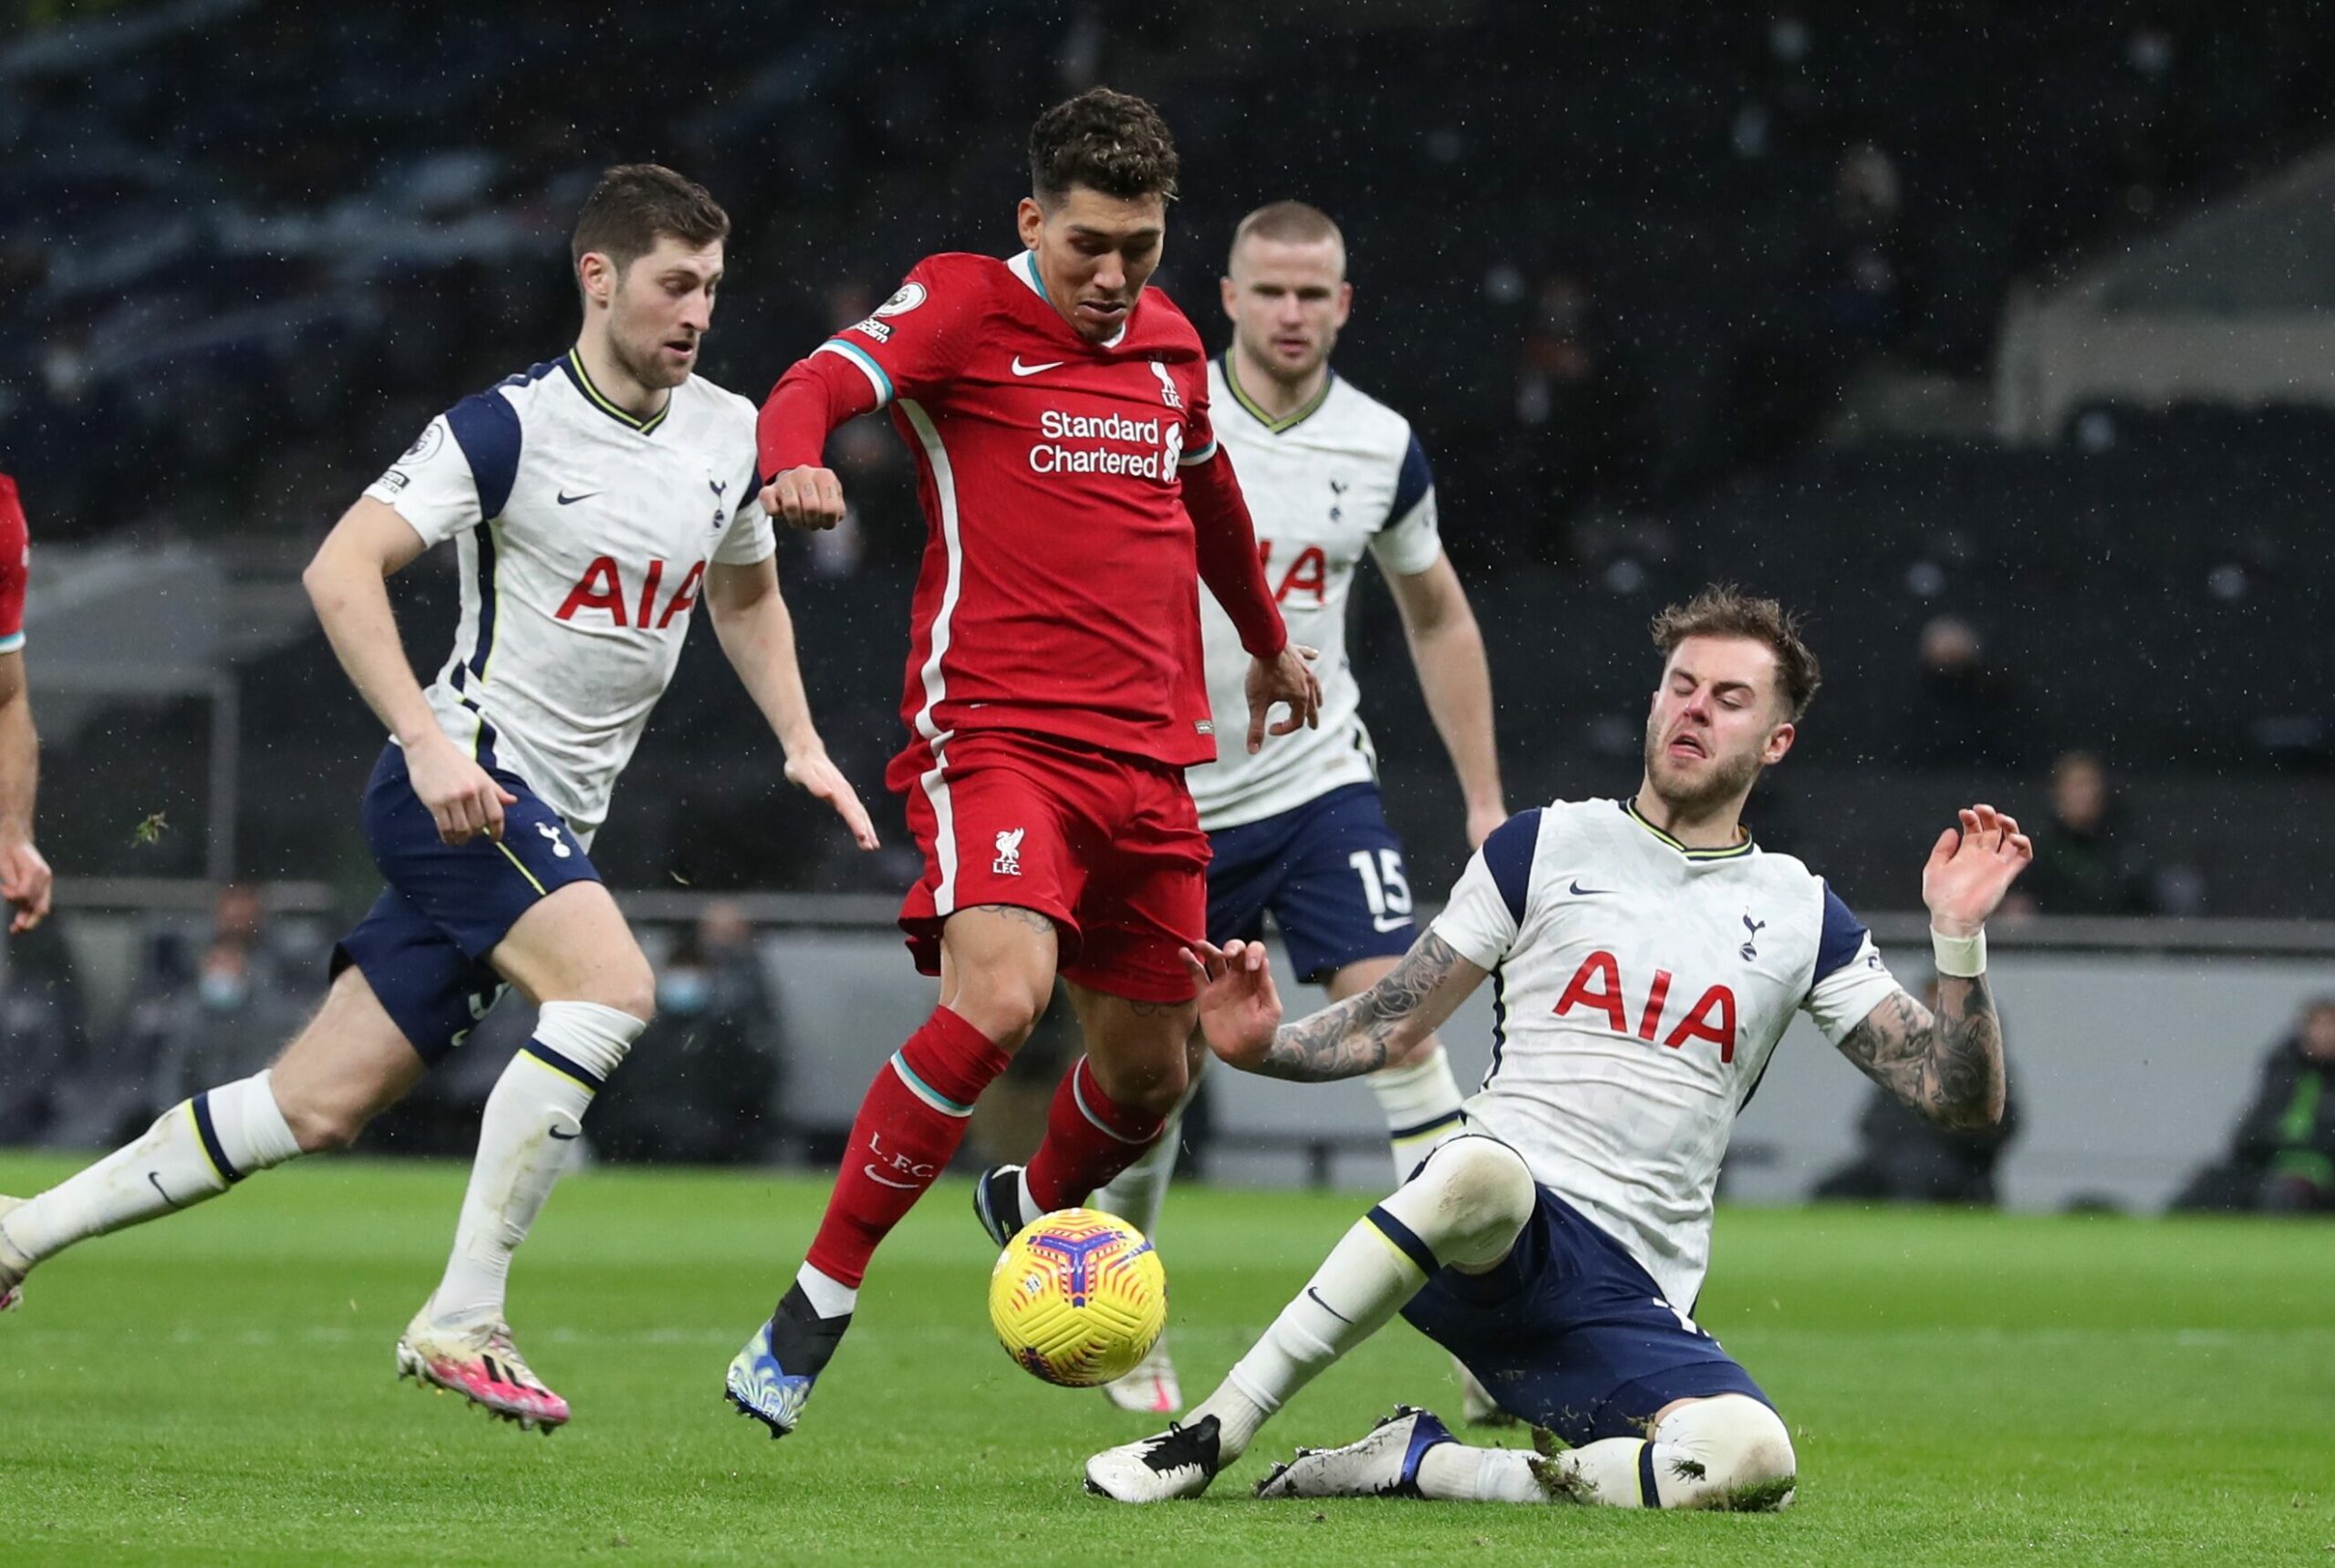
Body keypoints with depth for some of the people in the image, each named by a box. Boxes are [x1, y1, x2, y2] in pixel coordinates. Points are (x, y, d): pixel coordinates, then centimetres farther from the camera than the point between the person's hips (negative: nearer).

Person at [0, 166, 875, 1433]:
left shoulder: (731, 436, 9)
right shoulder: (513, 427, -12)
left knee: (317, 1108, 4)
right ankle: (461, 1322, -23)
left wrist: (800, 744, 15)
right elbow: (339, 569, -17)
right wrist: (425, 739, -27)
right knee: (609, 986, -29)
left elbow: (746, 596, 28)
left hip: (552, 823, 7)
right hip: (467, 782, -7)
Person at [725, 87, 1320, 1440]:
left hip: (1147, 756, 6)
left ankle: (1032, 1208, 46)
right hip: (996, 729, -6)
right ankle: (818, 1302, -19)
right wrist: (799, 464, -44)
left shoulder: (1172, 346, 14)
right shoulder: (963, 308, -3)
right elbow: (818, 386, -21)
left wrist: (1270, 644, 49)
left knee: (1151, 1071, 11)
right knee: (999, 993, -29)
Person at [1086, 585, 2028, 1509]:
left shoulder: (1802, 917, 14)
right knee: (1486, 1171, -42)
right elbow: (1392, 1024, 12)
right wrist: (1265, 1048, -8)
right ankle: (1211, 1435, -30)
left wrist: (1960, 938, -4)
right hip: (1498, 1228, -2)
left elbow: (1960, 1097, 12)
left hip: (1631, 1305, 2)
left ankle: (1422, 1466, -17)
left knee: (1755, 1461, -33)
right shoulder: (1548, 846, 12)